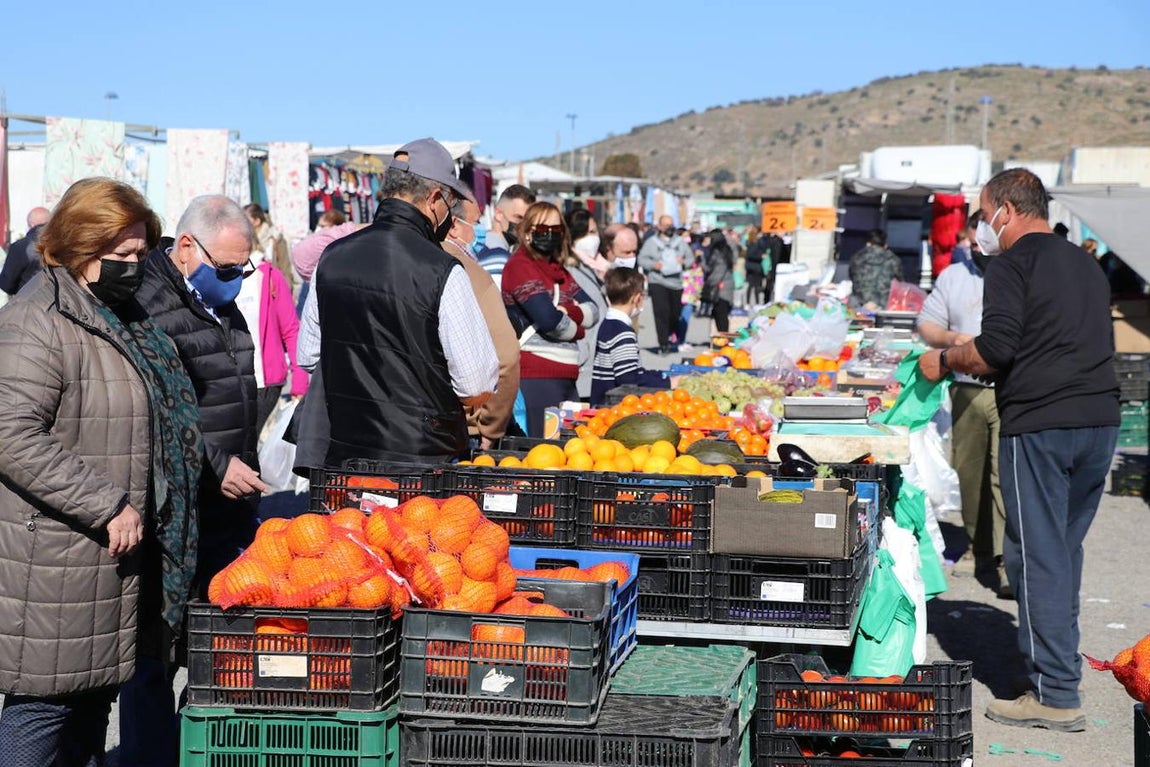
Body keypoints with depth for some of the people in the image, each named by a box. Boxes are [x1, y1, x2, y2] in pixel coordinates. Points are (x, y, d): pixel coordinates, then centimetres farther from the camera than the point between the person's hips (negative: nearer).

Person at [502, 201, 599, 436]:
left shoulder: (558, 269, 20)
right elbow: (548, 319, -17)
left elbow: (593, 312, 11)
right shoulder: (519, 266, -6)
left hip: (565, 376, 9)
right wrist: (577, 329, 2)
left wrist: (568, 311, -11)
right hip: (536, 377, -9)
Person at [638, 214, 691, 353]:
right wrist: (653, 264, -18)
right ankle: (663, 344, -12)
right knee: (662, 313, -13)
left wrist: (684, 262, -8)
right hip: (658, 282, -4)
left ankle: (667, 337, 32)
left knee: (675, 313, 8)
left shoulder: (680, 242, 14)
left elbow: (690, 258, 14)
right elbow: (642, 259, 0)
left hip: (676, 283, 4)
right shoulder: (651, 242, 4)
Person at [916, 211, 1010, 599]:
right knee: (970, 474, 8)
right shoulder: (953, 277, 14)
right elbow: (926, 325, 14)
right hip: (967, 390, 4)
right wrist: (951, 338, -6)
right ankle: (980, 549, 22)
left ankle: (1009, 561, -11)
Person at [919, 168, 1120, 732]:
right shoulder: (1085, 264, 20)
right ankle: (1058, 662, 25)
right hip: (1099, 420, 8)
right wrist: (977, 363, 28)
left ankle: (1055, 695, -2)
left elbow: (995, 350, -16)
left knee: (1038, 556, -3)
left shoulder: (1013, 263, -6)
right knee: (1064, 549, 17)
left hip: (1038, 423, -8)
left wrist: (944, 361, 3)